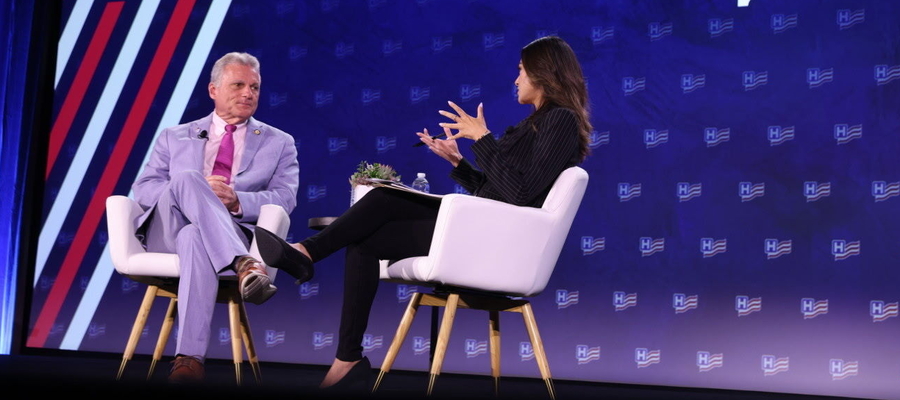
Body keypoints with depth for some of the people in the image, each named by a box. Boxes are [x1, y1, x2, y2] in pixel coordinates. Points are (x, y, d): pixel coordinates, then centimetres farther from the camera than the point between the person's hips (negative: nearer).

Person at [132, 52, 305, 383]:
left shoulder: (279, 143, 18)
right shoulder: (174, 137, 23)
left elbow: (285, 198, 3)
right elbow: (143, 188, 11)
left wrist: (237, 201, -17)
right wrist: (191, 190, -10)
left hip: (236, 231, -1)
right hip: (167, 232, 2)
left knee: (196, 237, -38)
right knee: (187, 178, -31)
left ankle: (189, 356, -44)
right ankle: (243, 265, -46)